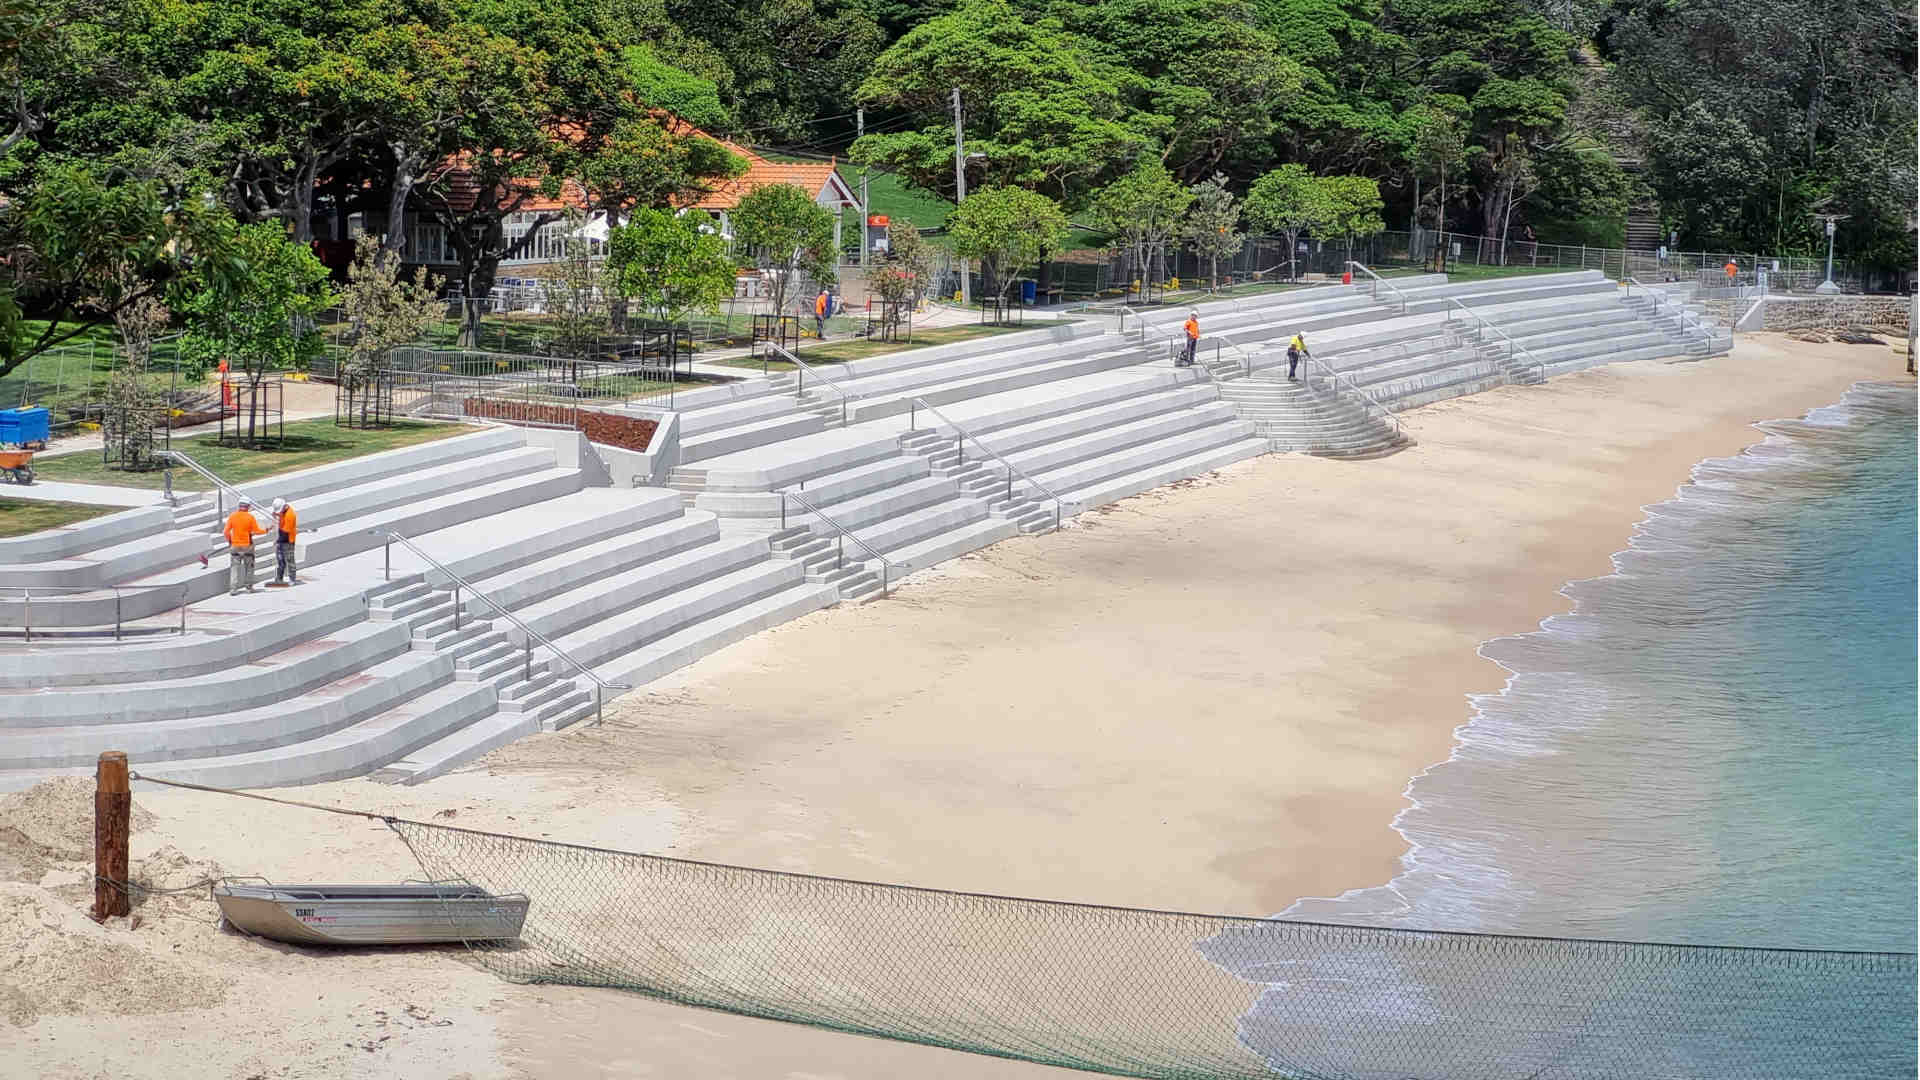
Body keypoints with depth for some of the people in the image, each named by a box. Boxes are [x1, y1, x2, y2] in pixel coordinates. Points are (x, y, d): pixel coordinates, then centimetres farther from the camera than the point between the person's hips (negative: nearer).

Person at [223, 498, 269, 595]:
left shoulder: (232, 516, -4)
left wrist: (229, 541, 11)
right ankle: (249, 586, 20)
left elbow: (227, 531, -5)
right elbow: (256, 531, -7)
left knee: (235, 567, 3)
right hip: (247, 546, -1)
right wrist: (266, 531, 11)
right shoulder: (250, 517, -9)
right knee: (249, 566, 15)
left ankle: (233, 588, -6)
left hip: (235, 546, 1)